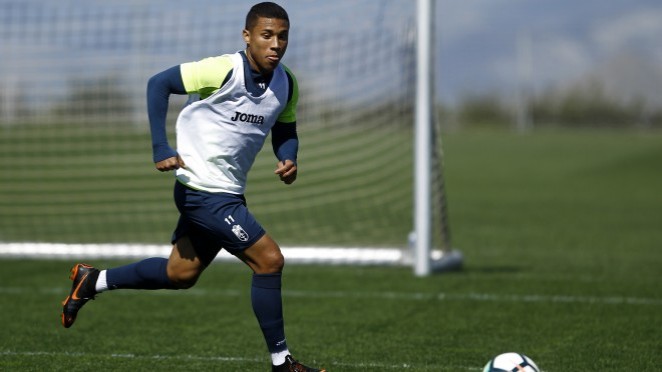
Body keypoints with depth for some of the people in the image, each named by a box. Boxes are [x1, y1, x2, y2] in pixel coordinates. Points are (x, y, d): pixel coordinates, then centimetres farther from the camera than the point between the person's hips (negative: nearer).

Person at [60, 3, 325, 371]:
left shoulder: (287, 84, 2)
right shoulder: (224, 70, -19)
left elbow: (285, 132, 15)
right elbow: (158, 83, -14)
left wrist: (288, 160, -8)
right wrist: (161, 149, -20)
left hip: (227, 193, 9)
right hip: (203, 190, -8)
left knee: (181, 274, 19)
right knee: (269, 260, -12)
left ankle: (92, 281, 35)